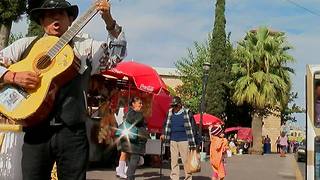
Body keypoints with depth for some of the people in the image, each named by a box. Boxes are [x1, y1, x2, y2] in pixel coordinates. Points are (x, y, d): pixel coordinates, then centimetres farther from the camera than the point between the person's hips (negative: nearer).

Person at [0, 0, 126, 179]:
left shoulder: (85, 46, 9)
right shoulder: (26, 45, 10)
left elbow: (116, 55, -1)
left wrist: (109, 20, -13)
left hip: (72, 131, 0)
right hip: (36, 130, 0)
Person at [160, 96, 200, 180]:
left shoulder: (187, 113, -3)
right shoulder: (170, 113, 9)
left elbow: (193, 126, -1)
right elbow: (166, 124, 21)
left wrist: (195, 141, -3)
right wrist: (163, 134, 7)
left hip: (184, 141, -4)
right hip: (173, 141, 4)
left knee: (186, 161, -2)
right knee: (174, 161, 5)